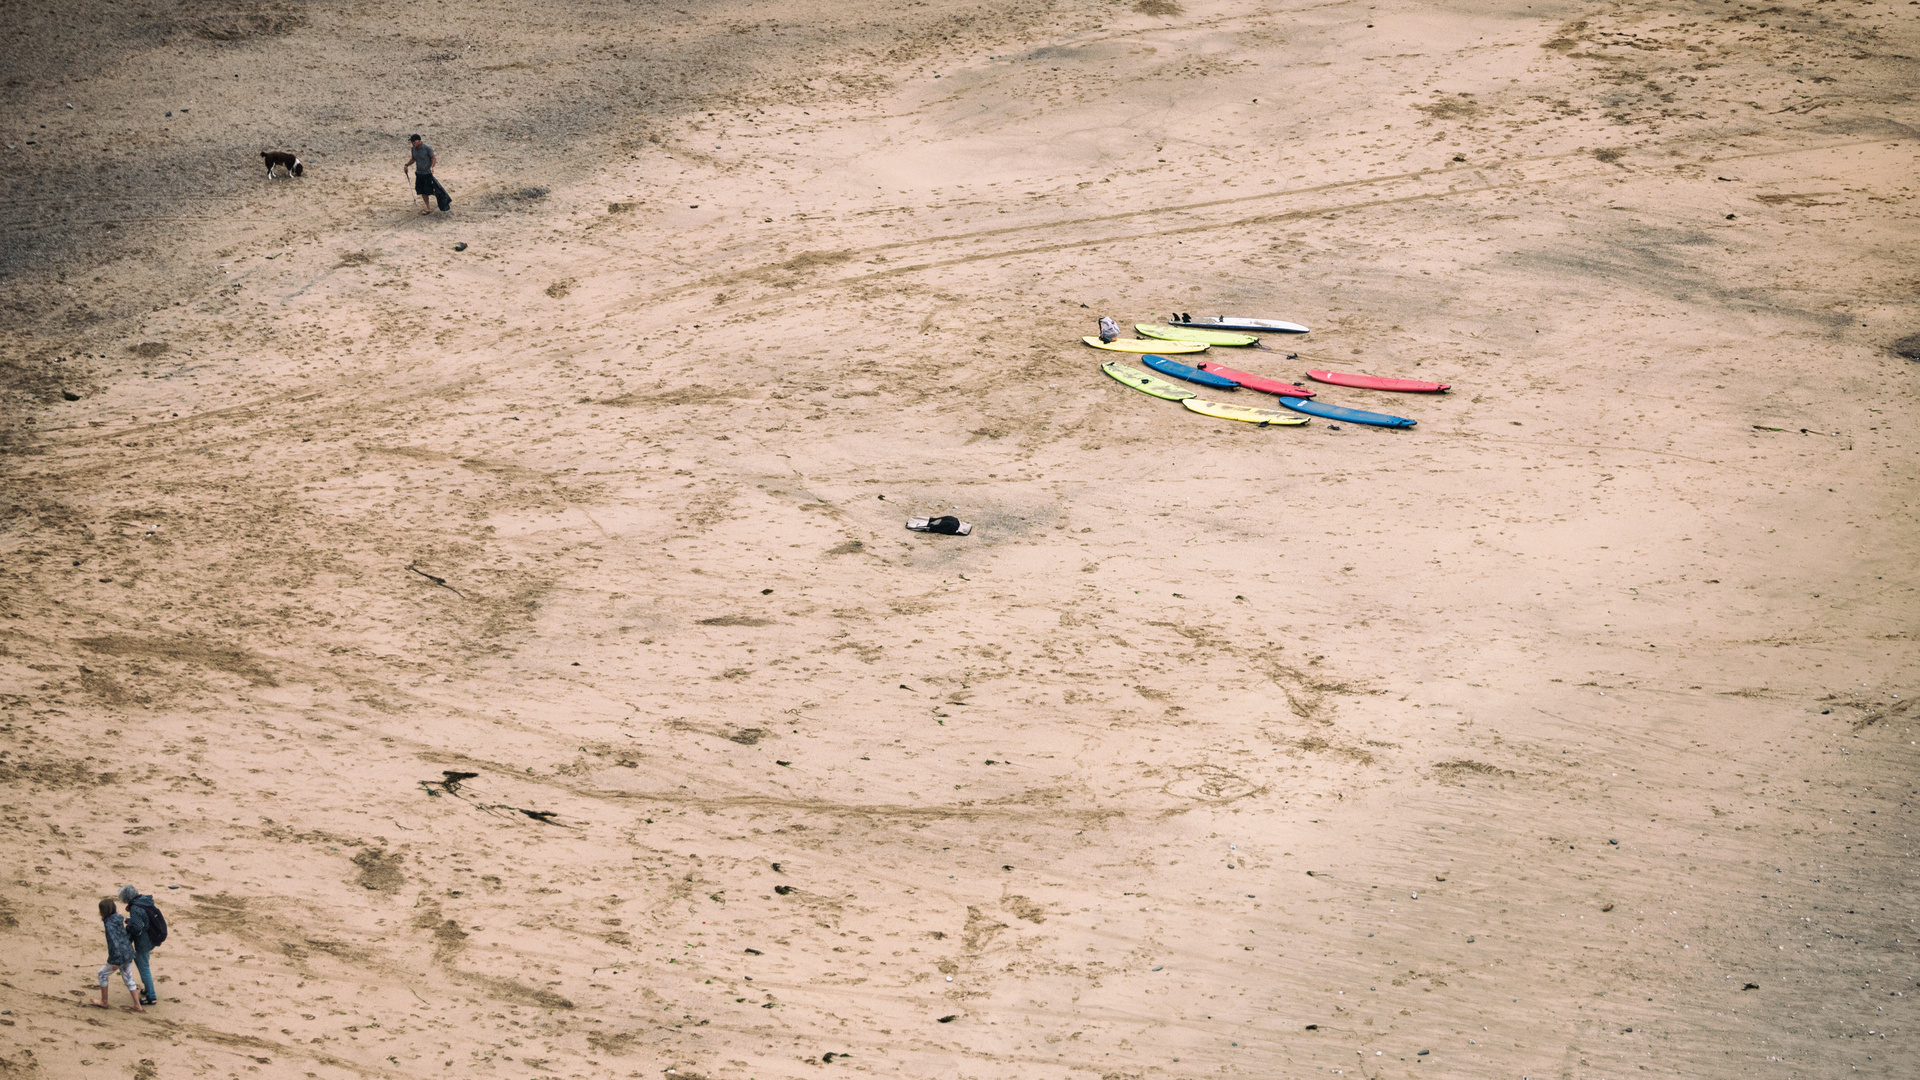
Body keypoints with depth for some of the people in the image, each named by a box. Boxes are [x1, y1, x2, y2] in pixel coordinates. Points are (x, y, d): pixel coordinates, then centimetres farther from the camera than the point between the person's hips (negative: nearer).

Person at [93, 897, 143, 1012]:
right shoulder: (118, 918, 3)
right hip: (128, 953, 8)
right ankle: (138, 1006, 17)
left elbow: (114, 942, -26)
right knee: (128, 979, 18)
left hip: (118, 956, -8)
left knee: (102, 974, 16)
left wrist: (116, 962, -25)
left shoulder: (110, 925, -21)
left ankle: (104, 1002, 26)